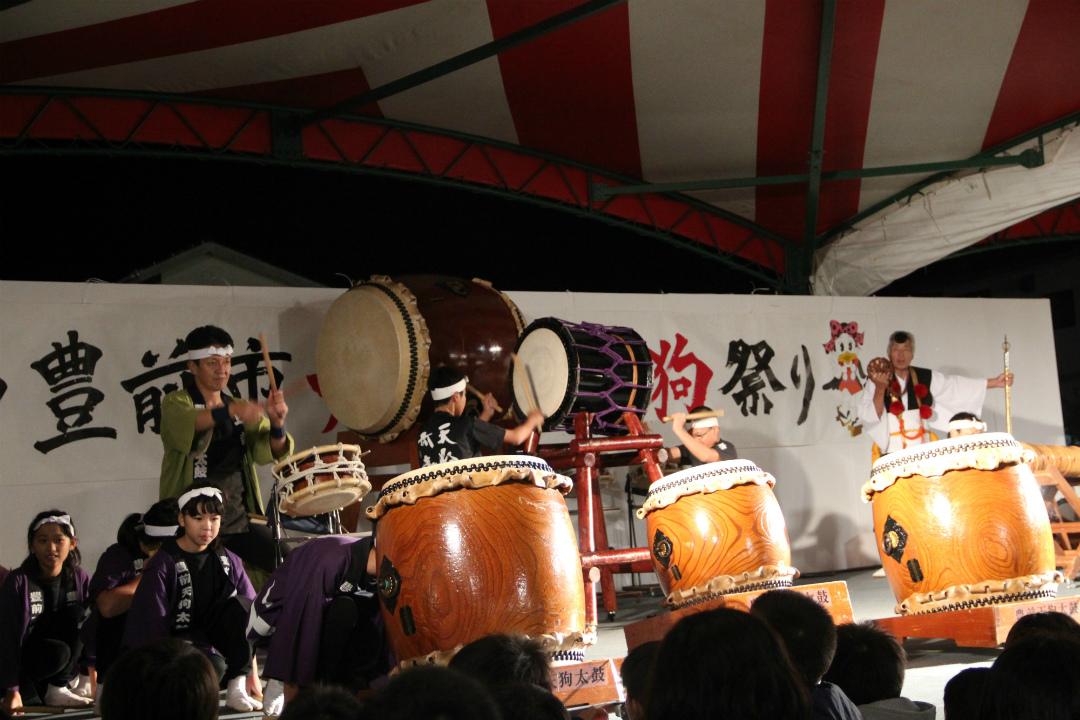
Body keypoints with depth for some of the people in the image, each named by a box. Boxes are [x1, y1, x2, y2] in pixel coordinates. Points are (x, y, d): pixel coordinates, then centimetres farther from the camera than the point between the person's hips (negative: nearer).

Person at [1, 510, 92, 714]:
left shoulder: (79, 578, -6)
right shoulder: (18, 582, -18)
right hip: (19, 661, -5)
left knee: (76, 615, -22)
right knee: (58, 653, -34)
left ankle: (58, 686, -10)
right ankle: (25, 689, -7)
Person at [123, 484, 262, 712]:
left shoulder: (229, 562, 3)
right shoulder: (162, 565, -10)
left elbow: (250, 615, 2)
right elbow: (153, 628, -13)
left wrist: (252, 673, -2)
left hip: (215, 645, 5)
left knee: (241, 606, -23)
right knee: (213, 667, -36)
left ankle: (236, 688, -18)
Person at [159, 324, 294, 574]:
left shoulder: (242, 409, 13)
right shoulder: (177, 403, -1)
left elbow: (268, 451, -3)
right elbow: (184, 425, -26)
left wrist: (276, 424, -25)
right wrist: (229, 412, -43)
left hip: (240, 519, 4)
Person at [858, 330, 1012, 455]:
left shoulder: (925, 378, 11)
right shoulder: (876, 381, 3)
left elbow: (958, 386, 13)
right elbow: (870, 416, -5)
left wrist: (994, 382, 10)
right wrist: (880, 388, -18)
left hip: (922, 451, 3)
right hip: (892, 452, -3)